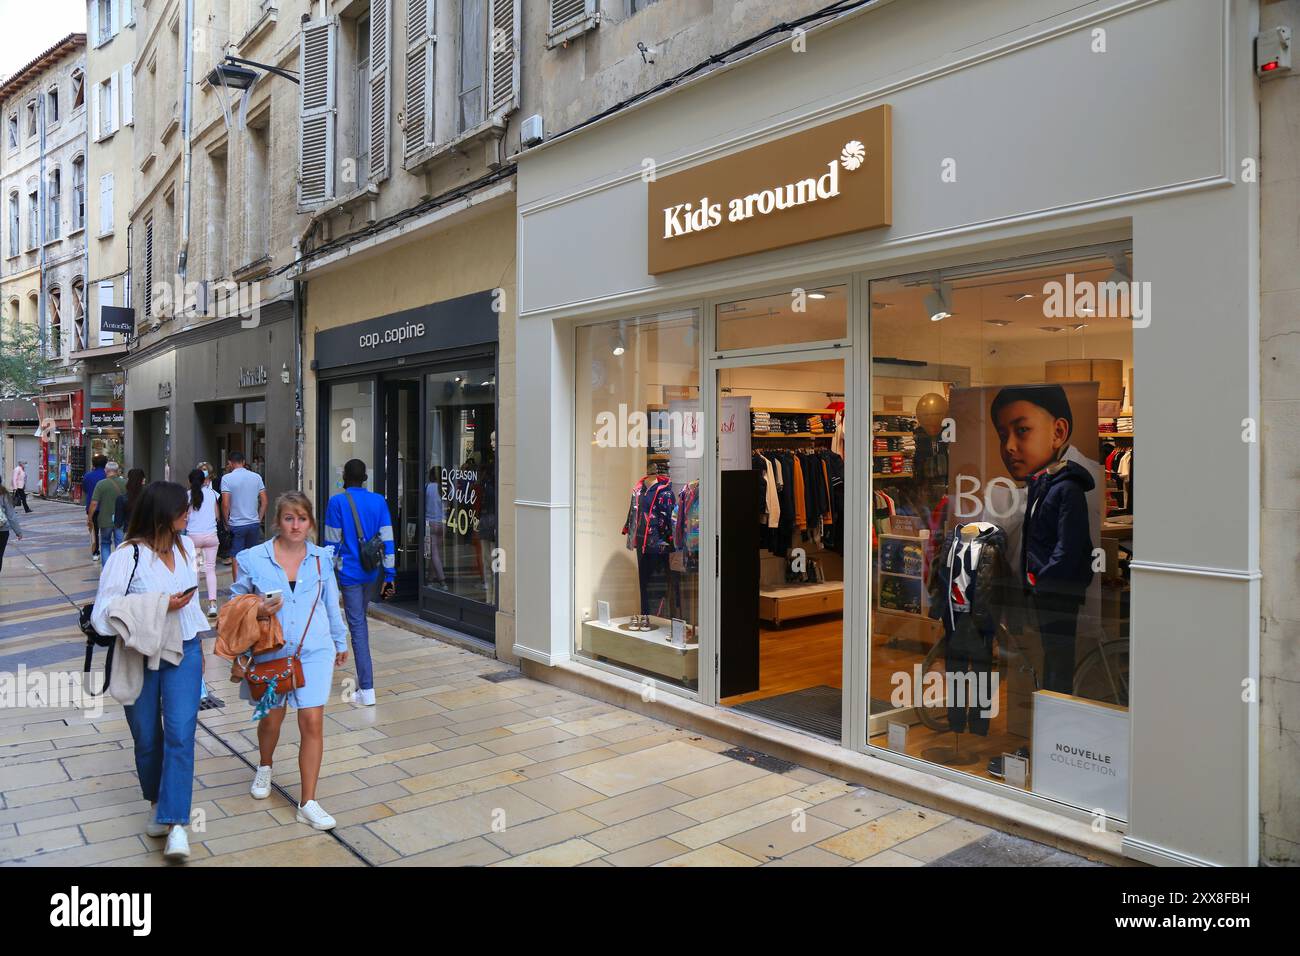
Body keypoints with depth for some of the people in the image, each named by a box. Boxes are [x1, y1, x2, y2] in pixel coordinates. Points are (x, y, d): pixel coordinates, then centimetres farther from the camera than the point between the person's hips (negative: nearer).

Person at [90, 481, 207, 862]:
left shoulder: (185, 547, 4)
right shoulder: (126, 557, -13)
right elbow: (102, 615, -16)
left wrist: (199, 647, 19)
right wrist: (160, 607, -24)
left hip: (183, 652, 3)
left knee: (180, 735, -8)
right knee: (147, 738, 12)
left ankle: (176, 824, -6)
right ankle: (158, 804, 36)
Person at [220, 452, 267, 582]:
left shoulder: (227, 478, -7)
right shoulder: (256, 477, 4)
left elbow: (225, 504, -12)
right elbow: (264, 501, 4)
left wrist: (226, 522, 1)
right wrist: (259, 519, 11)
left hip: (236, 524, -4)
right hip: (254, 523, 4)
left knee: (236, 559, 3)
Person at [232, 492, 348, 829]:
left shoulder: (321, 558, 2)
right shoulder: (254, 558, -6)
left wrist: (340, 641, 22)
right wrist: (256, 611, -17)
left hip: (314, 652, 1)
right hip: (270, 651, 0)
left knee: (312, 722, -4)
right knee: (272, 717, 16)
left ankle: (308, 804, 7)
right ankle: (265, 767, 51)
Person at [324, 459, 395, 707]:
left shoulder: (337, 502, -8)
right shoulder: (379, 501, 3)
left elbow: (332, 543, -7)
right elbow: (387, 541, 1)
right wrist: (389, 576, 5)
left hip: (349, 572, -4)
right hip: (371, 571, 4)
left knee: (357, 626, -3)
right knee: (361, 621, 22)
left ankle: (367, 689, -5)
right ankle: (362, 677, 33)